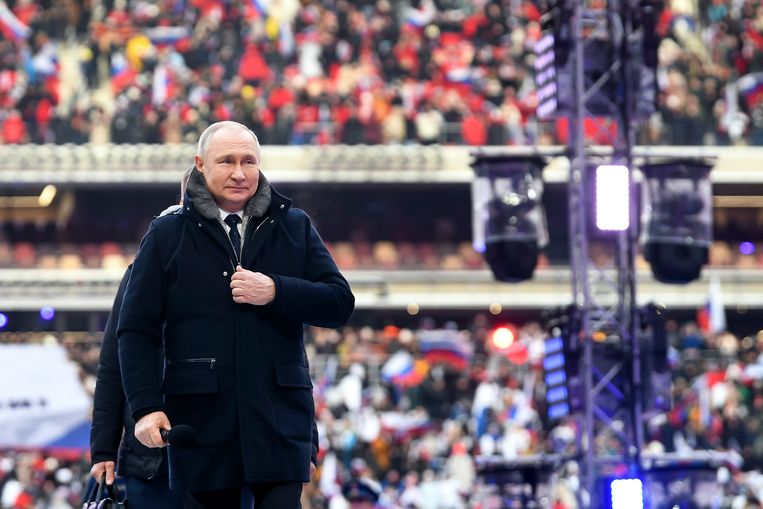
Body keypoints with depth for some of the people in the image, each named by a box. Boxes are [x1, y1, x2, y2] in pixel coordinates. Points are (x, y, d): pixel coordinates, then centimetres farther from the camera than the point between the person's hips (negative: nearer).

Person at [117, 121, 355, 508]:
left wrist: (276, 292, -11)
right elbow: (136, 330, 3)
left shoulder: (294, 228, 12)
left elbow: (339, 304, 6)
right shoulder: (167, 236, 7)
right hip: (201, 421, 0)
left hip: (279, 421, 0)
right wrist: (146, 406, -8)